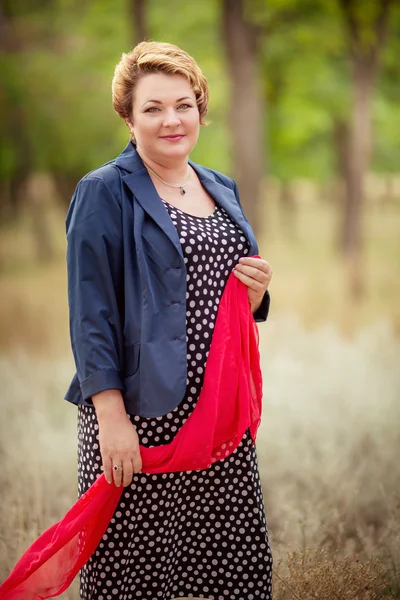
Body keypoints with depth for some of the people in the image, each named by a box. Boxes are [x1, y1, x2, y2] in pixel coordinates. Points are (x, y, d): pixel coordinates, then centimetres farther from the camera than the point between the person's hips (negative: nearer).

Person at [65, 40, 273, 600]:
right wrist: (111, 415, -18)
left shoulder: (223, 190, 14)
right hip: (140, 409, -6)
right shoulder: (105, 193, -6)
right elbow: (91, 312, -11)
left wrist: (257, 291, -1)